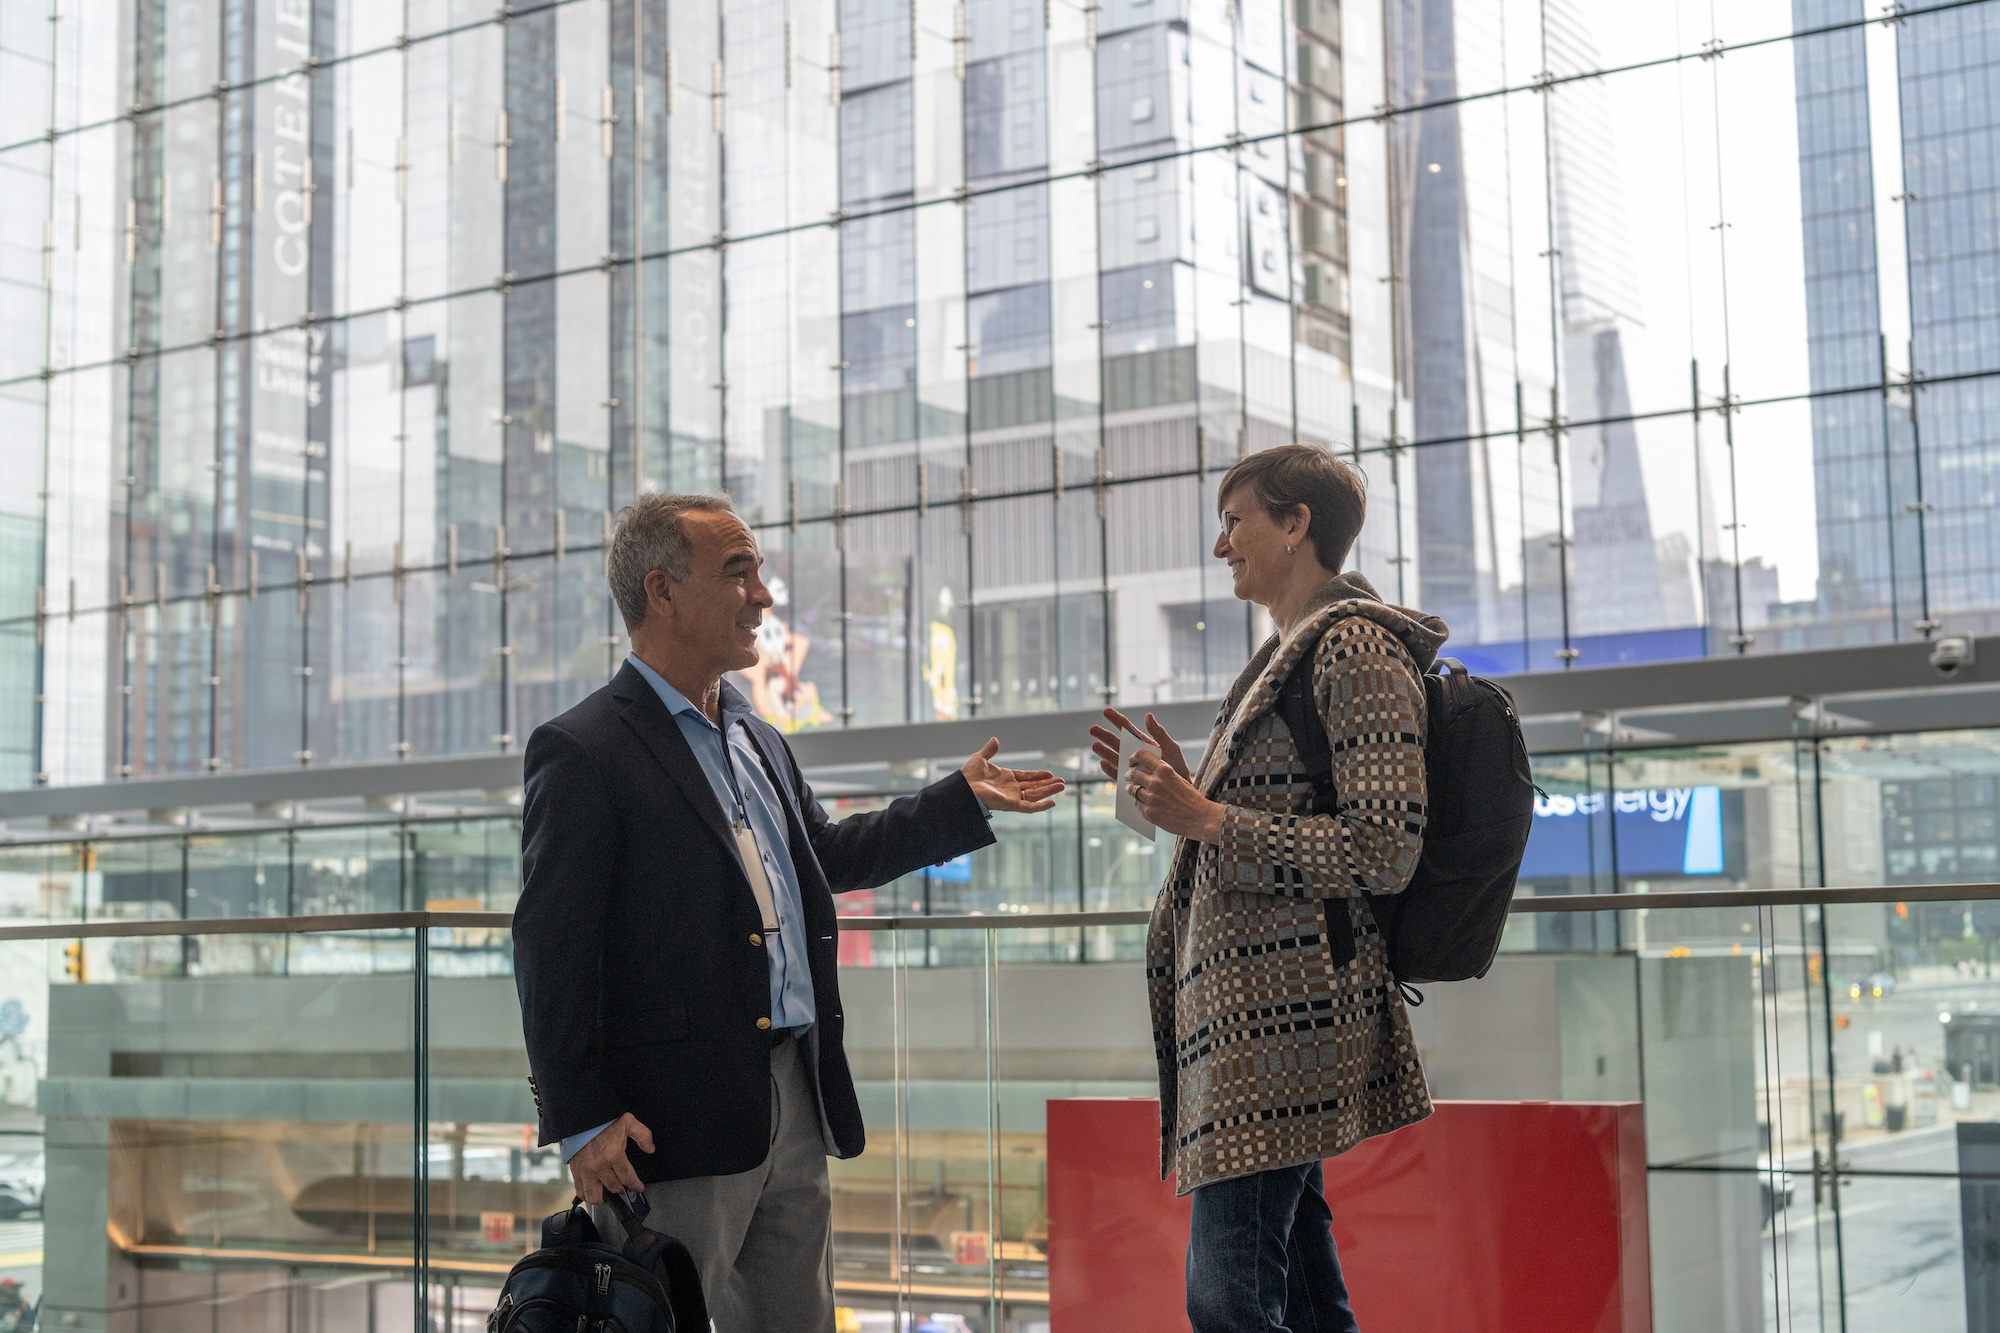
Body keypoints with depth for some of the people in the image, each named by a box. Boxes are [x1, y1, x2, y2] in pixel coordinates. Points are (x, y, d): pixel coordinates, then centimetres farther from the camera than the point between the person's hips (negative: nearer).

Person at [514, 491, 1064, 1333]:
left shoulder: (760, 743, 17)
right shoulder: (584, 752, -10)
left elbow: (830, 854, 31)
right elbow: (550, 952, -14)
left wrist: (965, 800, 27)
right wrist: (582, 1120, -19)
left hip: (797, 1104, 8)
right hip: (674, 1121, -8)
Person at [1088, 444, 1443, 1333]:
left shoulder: (1356, 646, -9)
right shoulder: (1292, 652, 21)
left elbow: (1383, 851, -17)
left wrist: (1206, 819, -17)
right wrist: (1183, 790, 14)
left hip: (1281, 1004, -10)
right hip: (1253, 1002, 10)